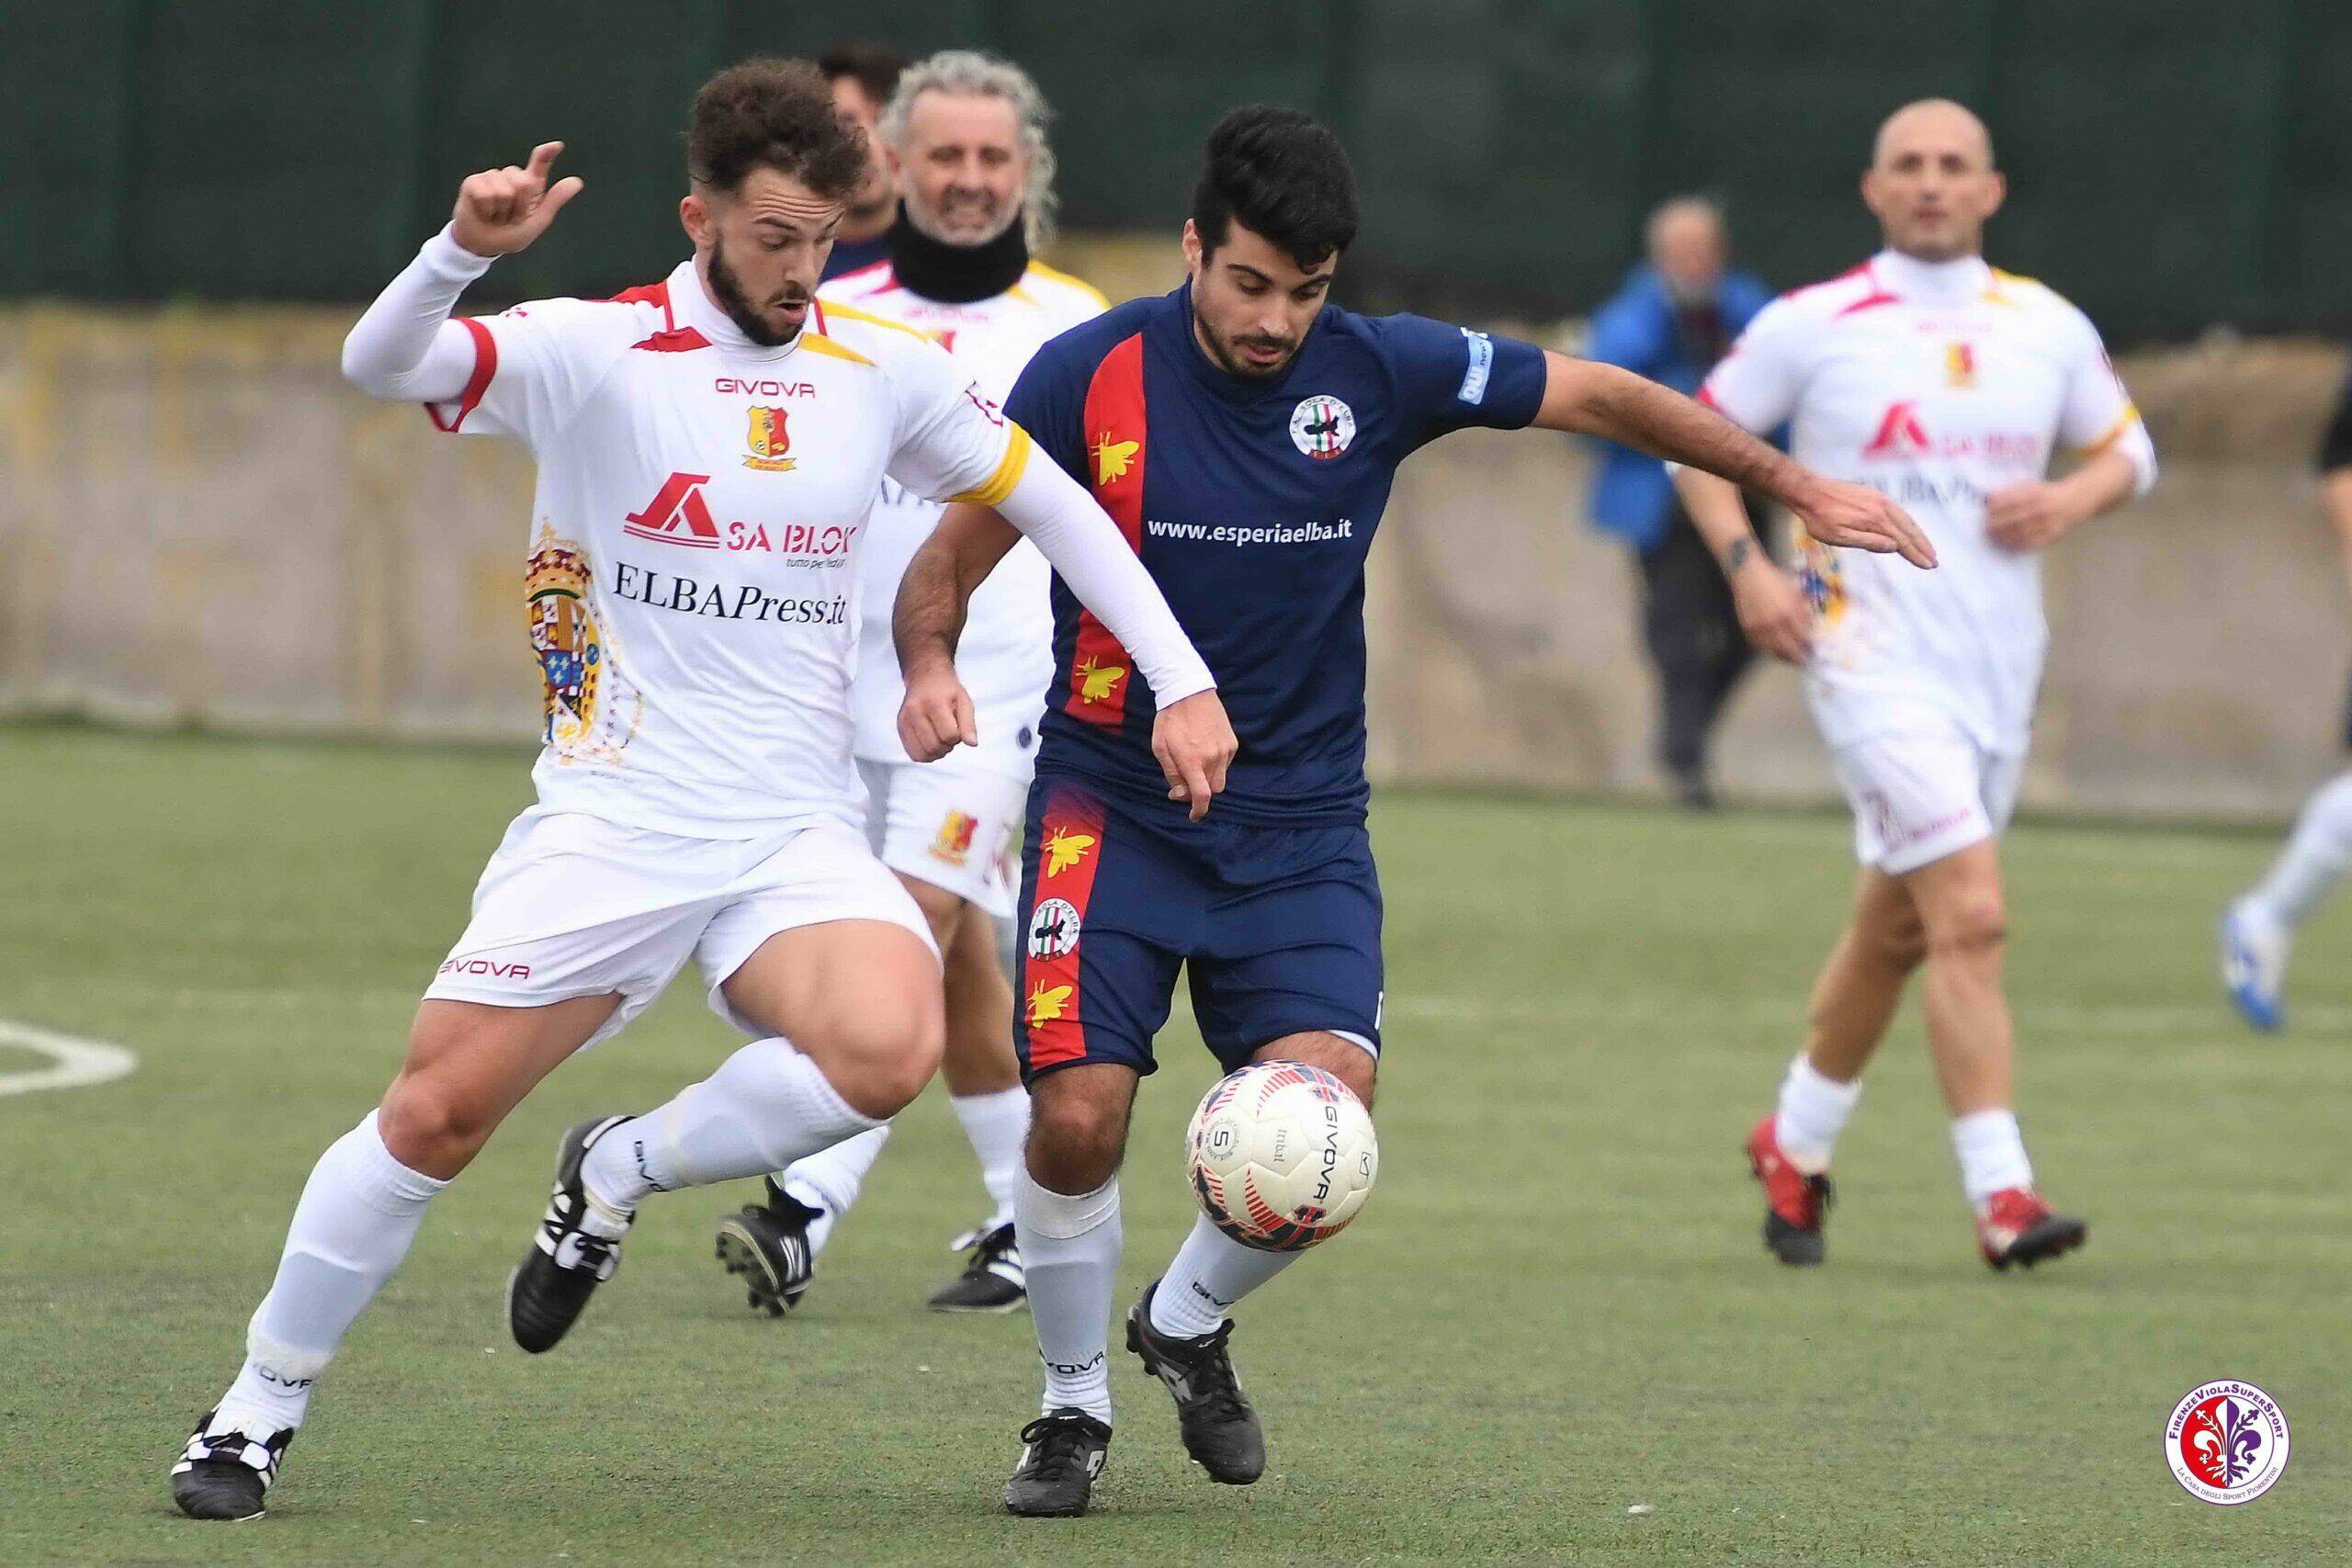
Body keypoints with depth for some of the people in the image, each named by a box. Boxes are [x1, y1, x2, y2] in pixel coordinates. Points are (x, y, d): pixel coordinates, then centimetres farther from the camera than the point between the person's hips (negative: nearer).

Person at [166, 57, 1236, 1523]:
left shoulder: (884, 368, 5)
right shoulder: (598, 350, -6)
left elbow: (1055, 508, 17)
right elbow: (382, 365, -20)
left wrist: (1185, 681, 10)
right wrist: (464, 249, -40)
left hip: (798, 833, 2)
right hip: (610, 822, -2)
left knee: (889, 1046, -27)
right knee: (435, 1113, -7)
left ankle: (622, 1174, 1)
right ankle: (260, 1408, 15)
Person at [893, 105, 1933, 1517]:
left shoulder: (1381, 371, -6)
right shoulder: (1092, 376, -11)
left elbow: (1596, 396, 7)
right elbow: (953, 561, -3)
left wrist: (1793, 484, 8)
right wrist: (931, 669, -24)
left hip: (1301, 819, 2)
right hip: (1112, 803, -2)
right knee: (1079, 1118, -18)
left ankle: (1190, 1322, 15)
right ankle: (1076, 1403, 10)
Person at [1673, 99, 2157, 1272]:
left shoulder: (2049, 328, 8)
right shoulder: (1811, 326, -2)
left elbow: (2128, 449, 19)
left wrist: (2069, 503, -3)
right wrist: (1745, 564, -8)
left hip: (1999, 668, 5)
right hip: (1870, 655, -5)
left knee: (1894, 931, 15)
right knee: (1971, 917, -18)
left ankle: (1794, 1148, 35)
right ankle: (2000, 1195, -20)